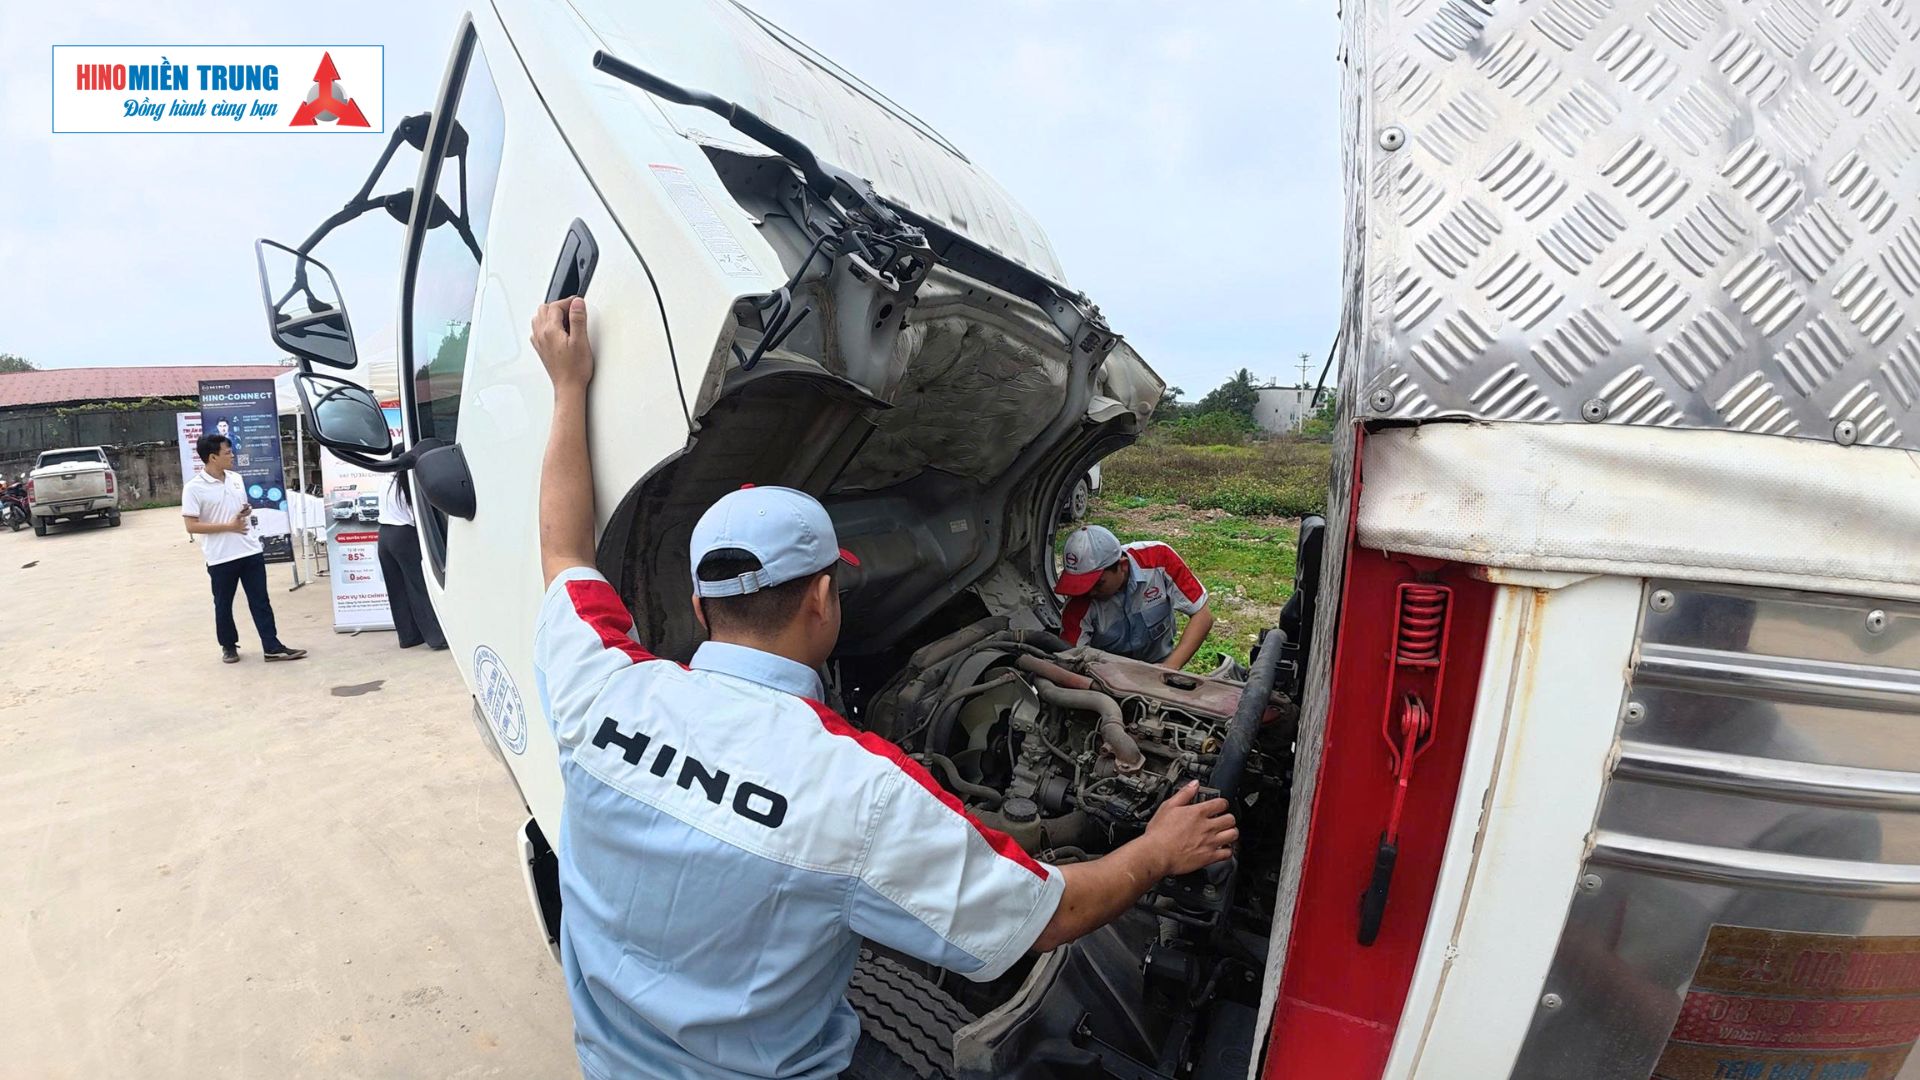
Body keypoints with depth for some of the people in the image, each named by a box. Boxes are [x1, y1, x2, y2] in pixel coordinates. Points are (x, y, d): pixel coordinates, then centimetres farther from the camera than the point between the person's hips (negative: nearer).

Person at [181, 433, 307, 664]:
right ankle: (228, 646, 27)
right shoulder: (194, 488, -11)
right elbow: (191, 526, -13)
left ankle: (272, 646, 6)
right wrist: (229, 526, -18)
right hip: (221, 557, -5)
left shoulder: (236, 478, 7)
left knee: (261, 601, 4)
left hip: (251, 551, 5)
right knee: (223, 604, 11)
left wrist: (247, 512, -2)